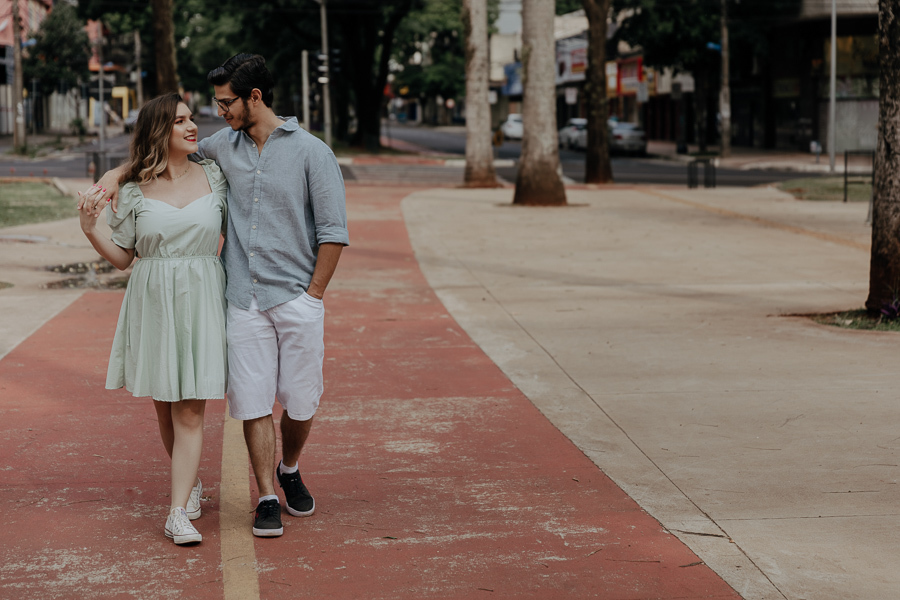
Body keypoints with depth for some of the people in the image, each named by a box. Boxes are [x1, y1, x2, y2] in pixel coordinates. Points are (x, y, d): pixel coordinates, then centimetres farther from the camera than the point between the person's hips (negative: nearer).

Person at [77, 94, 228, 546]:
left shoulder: (215, 178, 5)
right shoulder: (133, 193, 2)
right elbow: (122, 258, 5)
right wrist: (91, 232, -9)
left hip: (201, 302, -1)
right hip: (152, 303, 1)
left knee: (190, 409, -7)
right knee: (165, 407, 10)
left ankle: (178, 512, -8)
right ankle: (191, 483, 33)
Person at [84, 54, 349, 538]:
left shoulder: (310, 152, -3)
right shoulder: (224, 146, 9)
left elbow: (333, 232, -3)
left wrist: (313, 295, -5)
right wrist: (116, 174, 8)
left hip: (297, 300, -3)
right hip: (244, 300, 3)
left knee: (300, 403, 5)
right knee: (253, 403, 0)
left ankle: (289, 470, 32)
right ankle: (267, 499, 10)